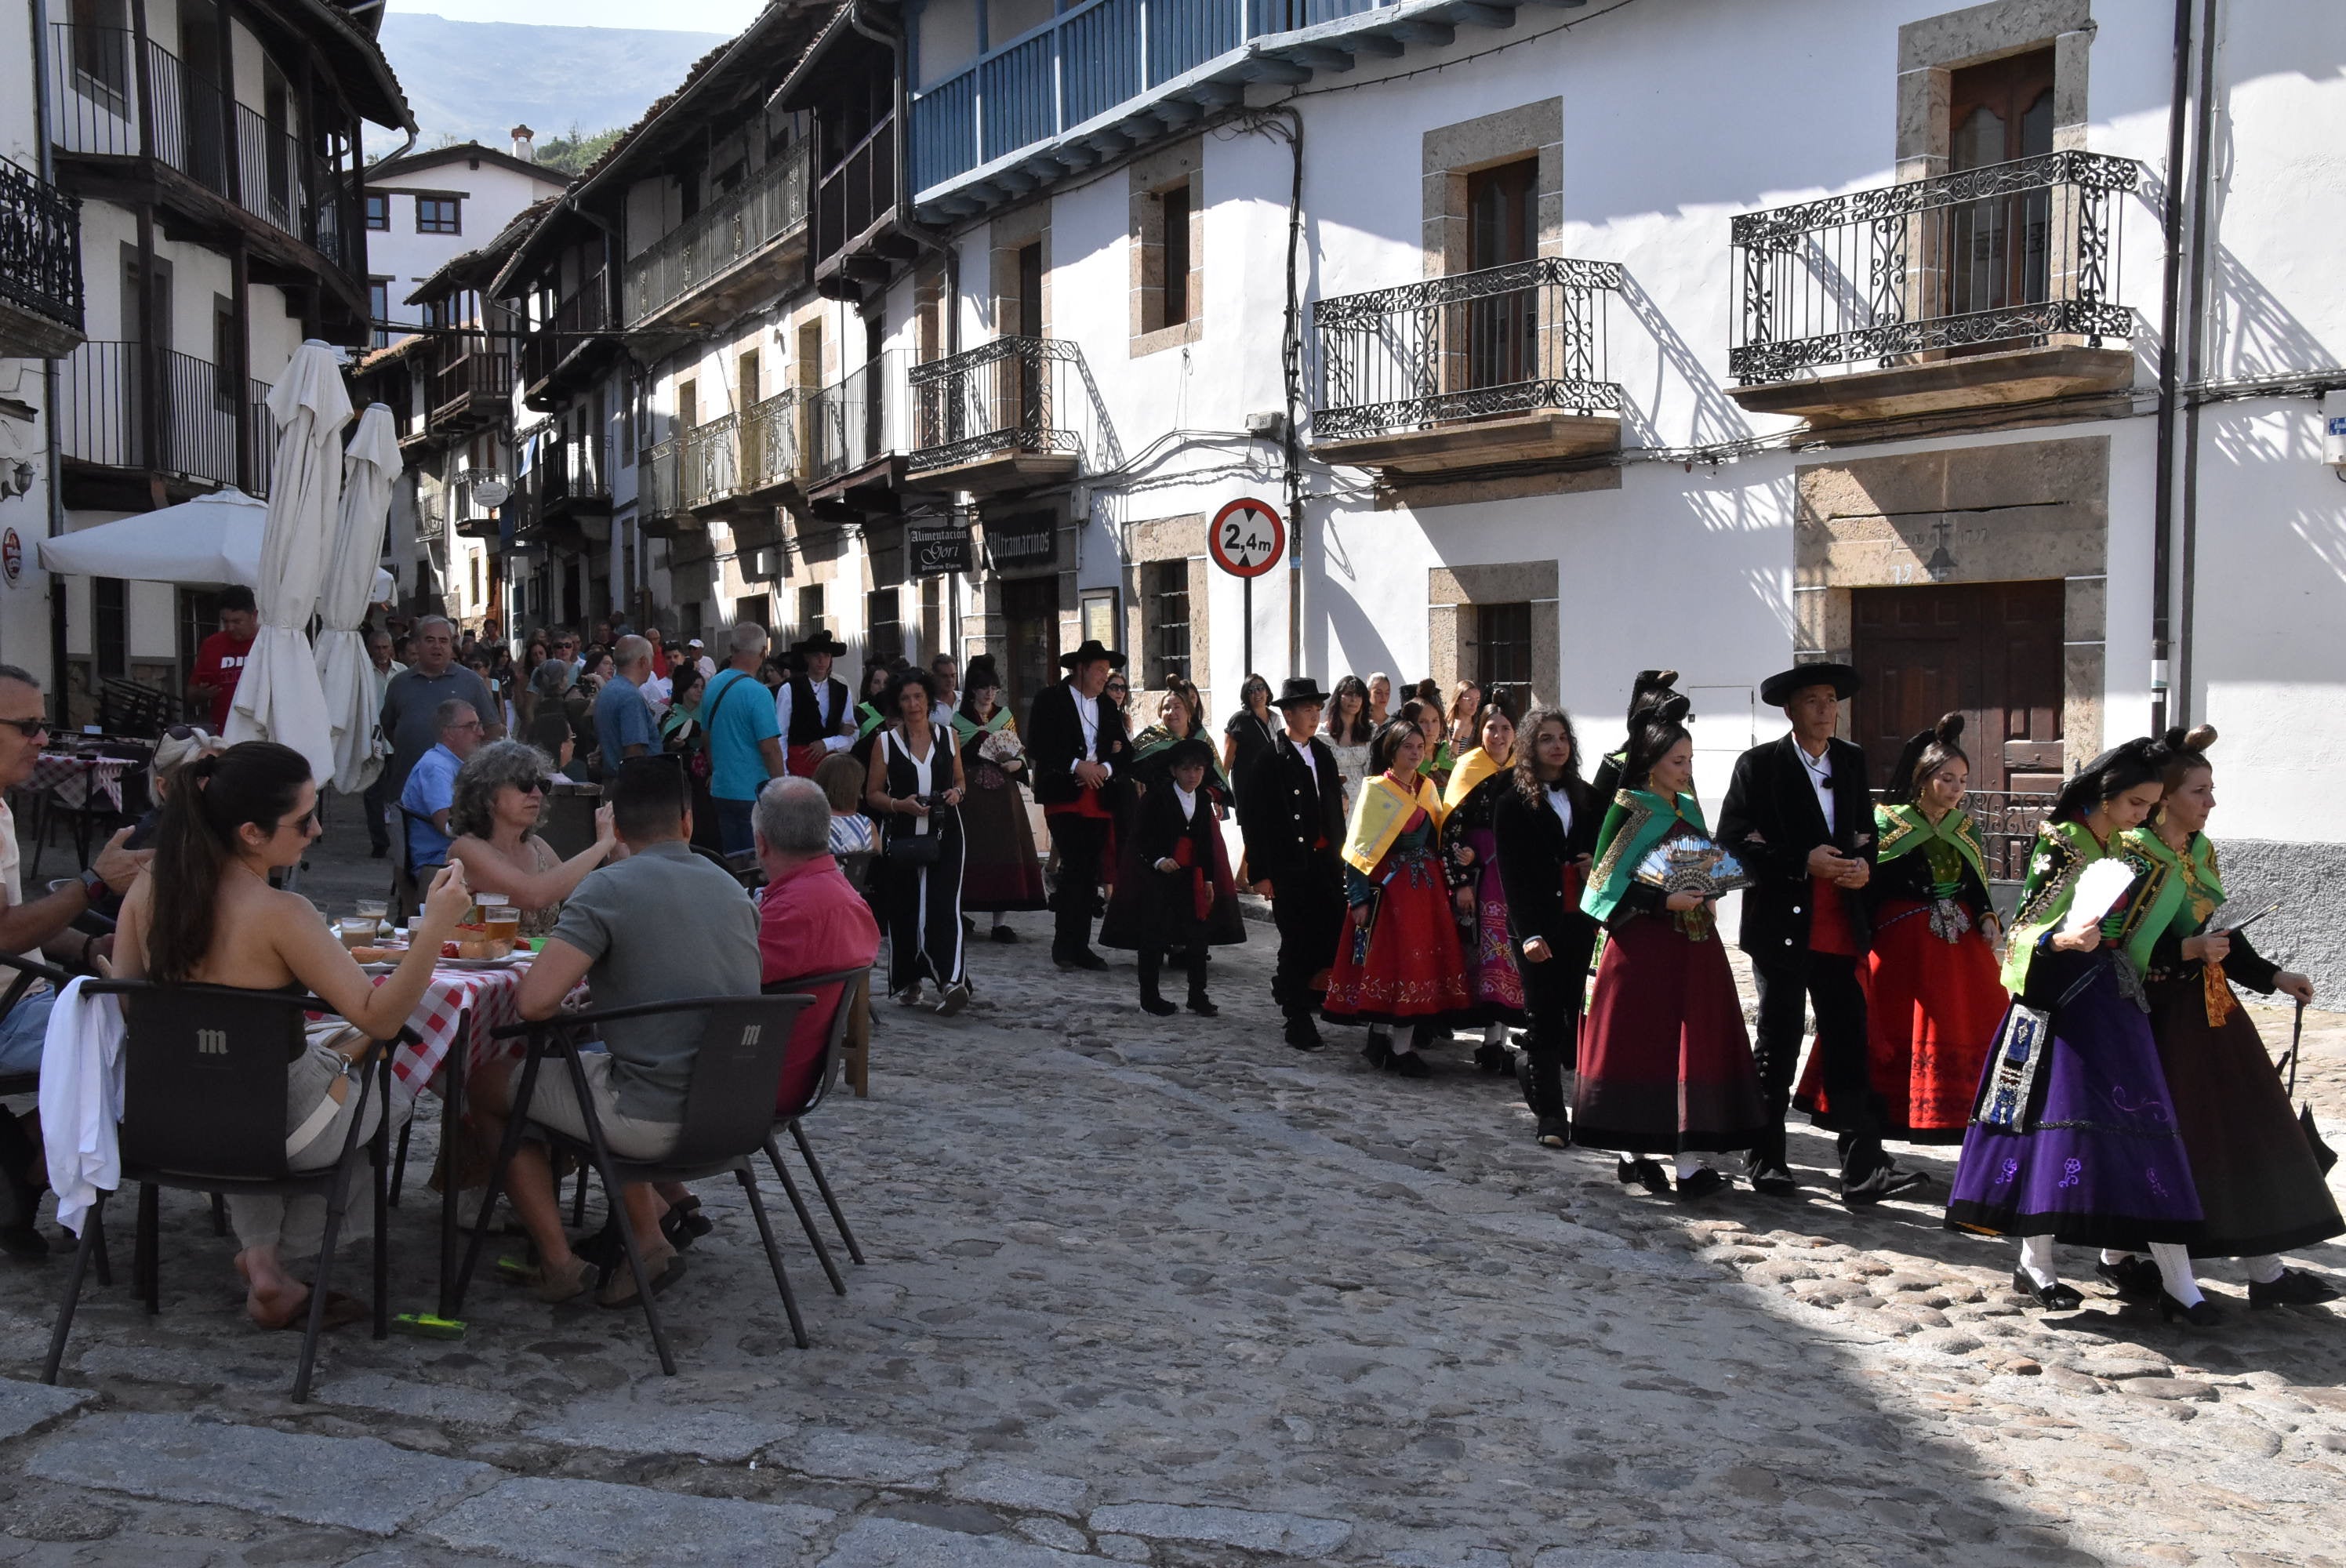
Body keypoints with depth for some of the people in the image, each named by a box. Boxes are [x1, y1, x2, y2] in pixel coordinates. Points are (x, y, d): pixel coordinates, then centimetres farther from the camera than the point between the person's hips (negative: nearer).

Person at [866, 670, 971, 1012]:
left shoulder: (947, 735, 9)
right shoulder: (886, 741, 4)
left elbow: (960, 780, 19)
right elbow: (872, 794, 5)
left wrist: (957, 792, -3)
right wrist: (900, 804, -13)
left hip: (944, 835, 0)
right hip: (902, 838, 0)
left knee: (943, 905, -14)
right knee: (903, 910, 4)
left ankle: (951, 981, -24)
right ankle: (907, 982, 20)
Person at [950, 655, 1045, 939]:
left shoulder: (1006, 717, 13)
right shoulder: (958, 719, 3)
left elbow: (1020, 752, 15)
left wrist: (1016, 763, -4)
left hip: (1002, 792, 3)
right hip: (971, 795, -3)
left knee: (1003, 850, -2)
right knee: (972, 853, -7)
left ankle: (1000, 920, 0)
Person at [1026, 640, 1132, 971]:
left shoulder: (1108, 709, 18)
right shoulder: (1050, 700, 1)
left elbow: (1125, 752, 14)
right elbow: (1037, 746, -9)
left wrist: (1106, 768, -7)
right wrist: (1077, 766, -16)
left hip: (1099, 801, 6)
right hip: (1065, 798, -5)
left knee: (1089, 874, 6)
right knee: (1074, 869, -14)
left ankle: (1080, 946, 11)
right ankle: (1063, 946, -6)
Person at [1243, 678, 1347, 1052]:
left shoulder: (1324, 754, 12)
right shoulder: (1270, 760, -8)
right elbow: (1253, 819, -10)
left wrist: (1339, 854, 13)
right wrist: (1260, 873, -13)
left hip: (1326, 861, 6)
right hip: (1289, 865, -5)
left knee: (1332, 935, -3)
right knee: (1297, 940, 0)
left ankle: (1290, 986, 23)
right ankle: (1298, 1019, 11)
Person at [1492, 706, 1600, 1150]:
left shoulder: (1586, 798, 13)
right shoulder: (1512, 803, 0)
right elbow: (1512, 876, -6)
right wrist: (1528, 933, -15)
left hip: (1582, 924, 4)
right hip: (1538, 928, -3)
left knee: (1585, 1015, -2)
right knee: (1545, 1019, -2)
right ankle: (1549, 1113, 4)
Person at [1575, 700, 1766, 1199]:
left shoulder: (1689, 809, 14)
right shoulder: (1627, 811, -5)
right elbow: (1608, 879, -10)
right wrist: (1666, 901, -19)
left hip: (1693, 945, 6)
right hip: (1643, 944, -6)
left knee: (1694, 1044, 0)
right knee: (1638, 1044, -1)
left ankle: (1691, 1162, 2)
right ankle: (1634, 1153, 9)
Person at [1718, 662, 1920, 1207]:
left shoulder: (1852, 761, 13)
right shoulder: (1760, 765, -3)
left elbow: (1866, 831, 19)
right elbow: (1733, 841, -8)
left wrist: (1863, 864, -4)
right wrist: (1804, 863, -16)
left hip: (1839, 931, 4)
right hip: (1781, 929, -4)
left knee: (1848, 1046, -1)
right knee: (1779, 1045, 5)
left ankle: (1863, 1170, -1)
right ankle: (1767, 1162, 17)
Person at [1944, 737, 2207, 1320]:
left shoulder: (2126, 851, 13)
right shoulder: (2060, 844, -9)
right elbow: (2024, 928, -14)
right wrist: (2062, 939, -32)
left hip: (2114, 1003, 7)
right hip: (2060, 1003, -7)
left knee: (2144, 1125, 4)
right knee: (2056, 1118, -7)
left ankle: (2177, 1282, 10)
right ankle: (2034, 1263, 5)